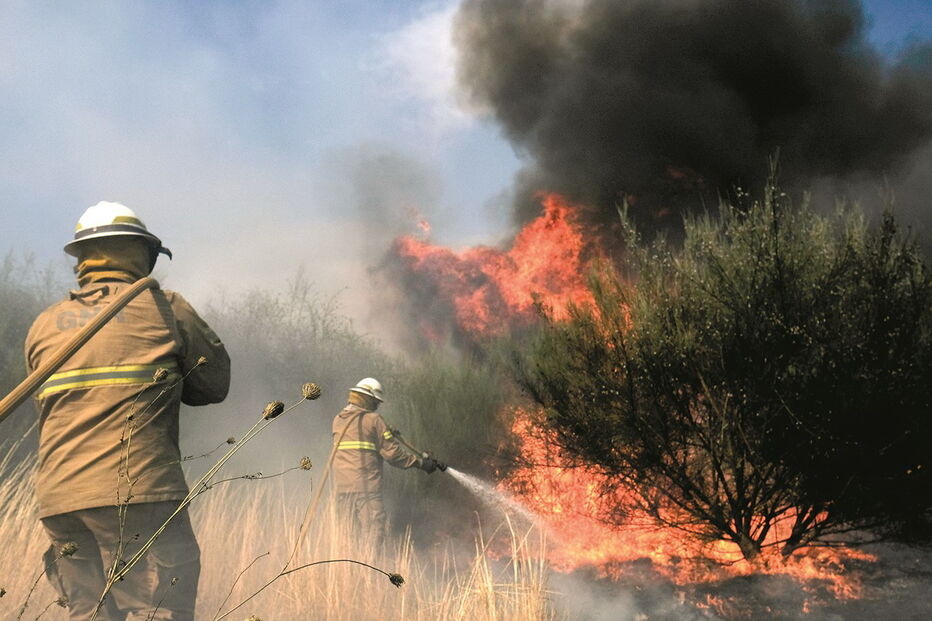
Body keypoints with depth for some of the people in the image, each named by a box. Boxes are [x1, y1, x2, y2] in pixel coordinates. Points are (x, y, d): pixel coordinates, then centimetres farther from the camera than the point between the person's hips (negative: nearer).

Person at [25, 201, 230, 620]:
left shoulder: (43, 326, 15)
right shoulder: (165, 308, 2)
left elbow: (51, 404, 20)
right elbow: (215, 382, 8)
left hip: (58, 501, 6)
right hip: (137, 492, -5)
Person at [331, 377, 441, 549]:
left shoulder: (338, 420, 13)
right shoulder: (373, 419, -6)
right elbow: (392, 453, -8)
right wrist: (421, 462, 0)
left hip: (341, 486, 6)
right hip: (366, 486, -6)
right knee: (373, 531, -4)